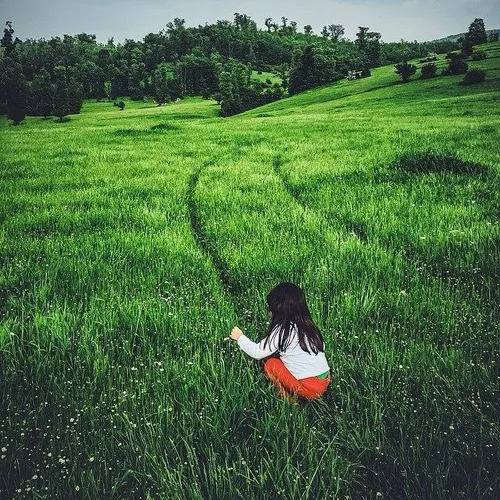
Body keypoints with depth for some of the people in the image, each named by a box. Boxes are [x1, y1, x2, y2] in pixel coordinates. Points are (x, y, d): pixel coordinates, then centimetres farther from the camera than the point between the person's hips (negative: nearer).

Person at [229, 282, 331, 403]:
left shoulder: (282, 331, -13)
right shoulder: (307, 325, 7)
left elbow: (257, 352, -8)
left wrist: (240, 337, 11)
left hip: (310, 389, -7)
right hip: (325, 382, 7)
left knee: (270, 364, 6)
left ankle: (289, 402, 6)